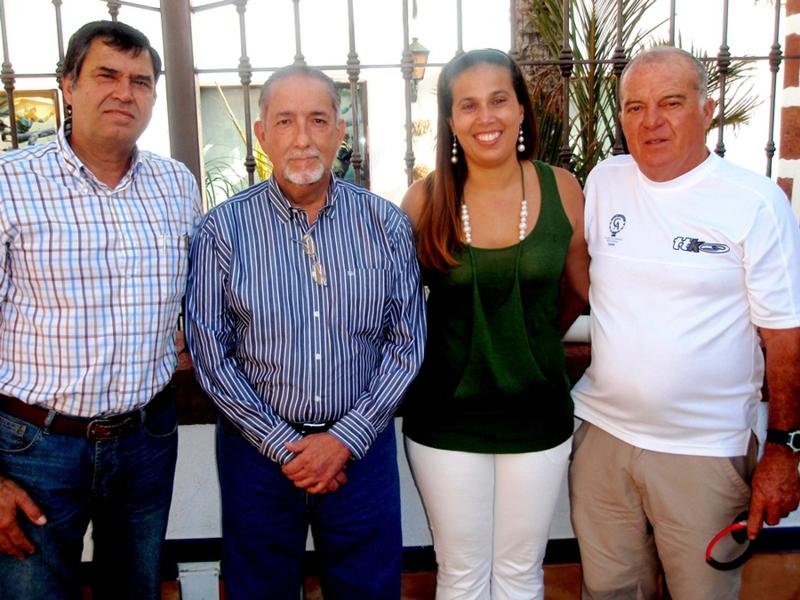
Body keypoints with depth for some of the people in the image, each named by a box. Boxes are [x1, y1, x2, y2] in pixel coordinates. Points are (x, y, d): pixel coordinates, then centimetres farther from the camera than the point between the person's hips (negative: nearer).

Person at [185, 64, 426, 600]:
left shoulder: (387, 224, -2)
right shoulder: (224, 229, -6)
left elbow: (407, 340, -2)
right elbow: (210, 353, -5)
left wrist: (345, 438, -9)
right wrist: (282, 445, -9)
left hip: (362, 447, 1)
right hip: (259, 449, 0)